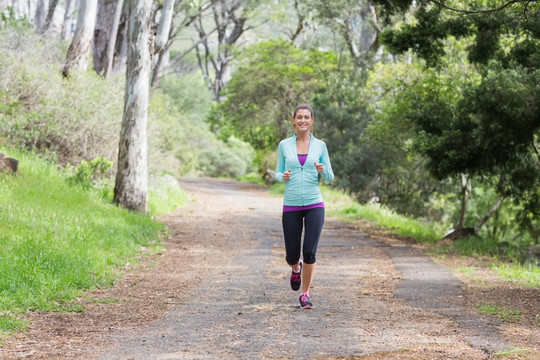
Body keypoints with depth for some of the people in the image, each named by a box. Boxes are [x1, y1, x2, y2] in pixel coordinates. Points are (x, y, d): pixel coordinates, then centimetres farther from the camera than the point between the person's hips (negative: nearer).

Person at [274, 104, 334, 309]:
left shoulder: (320, 146, 4)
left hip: (314, 205, -1)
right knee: (292, 256, 4)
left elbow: (330, 178, 7)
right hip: (291, 207, 1)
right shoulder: (284, 145, 4)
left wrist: (322, 170, -15)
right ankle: (296, 269, 42)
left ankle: (305, 294, 5)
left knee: (309, 252, -13)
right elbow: (278, 173, 10)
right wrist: (283, 177, -13)